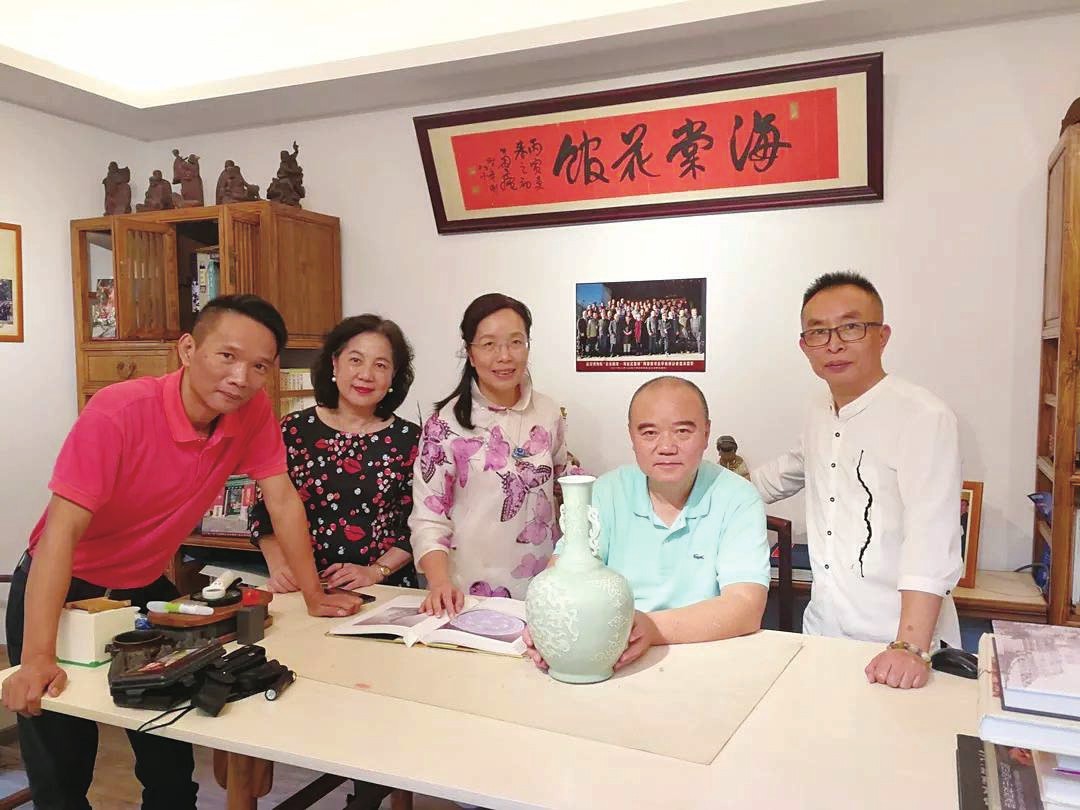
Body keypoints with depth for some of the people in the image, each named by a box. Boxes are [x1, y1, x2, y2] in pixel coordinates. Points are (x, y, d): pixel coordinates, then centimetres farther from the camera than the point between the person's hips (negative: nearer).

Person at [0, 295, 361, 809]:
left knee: (172, 766, 9)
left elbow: (283, 500, -8)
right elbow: (62, 529, -32)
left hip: (146, 590, 4)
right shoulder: (118, 412, -28)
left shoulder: (253, 410, -15)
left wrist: (314, 596, -8)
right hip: (63, 591, -4)